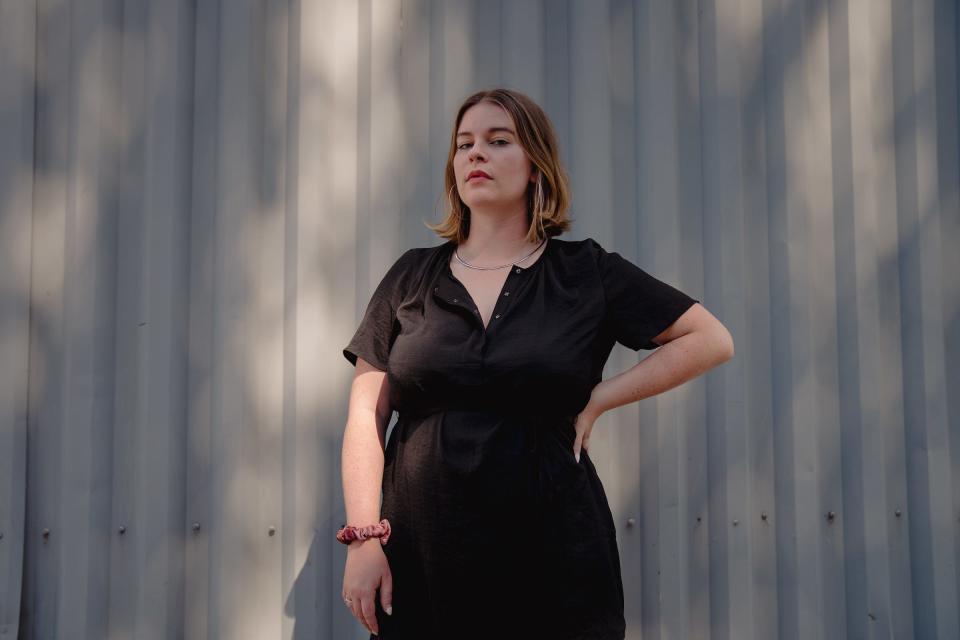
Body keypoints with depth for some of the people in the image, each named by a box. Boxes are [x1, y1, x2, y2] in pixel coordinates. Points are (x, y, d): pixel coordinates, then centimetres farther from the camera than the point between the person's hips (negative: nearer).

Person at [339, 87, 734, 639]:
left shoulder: (587, 273, 3)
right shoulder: (413, 277, 7)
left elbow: (712, 340, 3)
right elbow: (367, 415, 5)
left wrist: (601, 398, -4)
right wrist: (364, 535, -5)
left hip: (554, 563, -1)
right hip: (420, 560, 2)